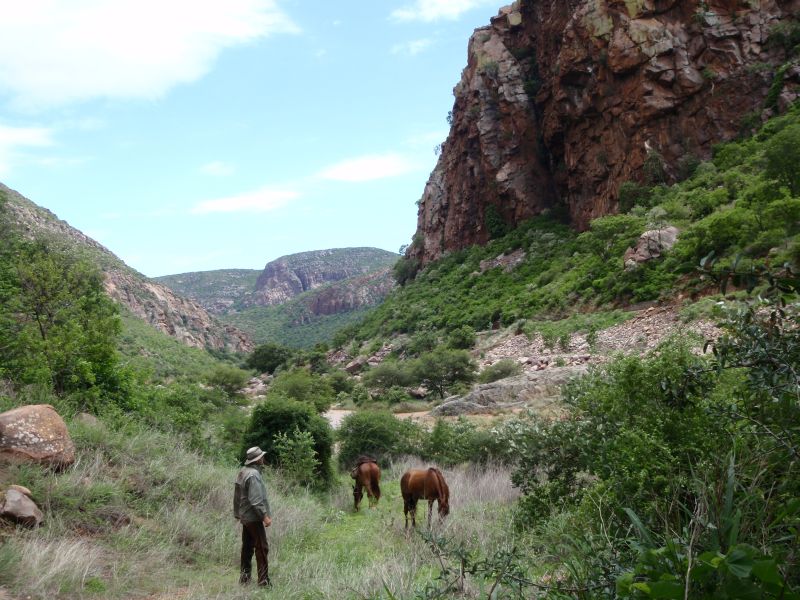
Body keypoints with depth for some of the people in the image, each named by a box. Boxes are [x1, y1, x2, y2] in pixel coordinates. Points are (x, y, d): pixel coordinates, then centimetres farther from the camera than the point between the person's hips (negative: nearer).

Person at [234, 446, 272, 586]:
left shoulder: (242, 472, 10)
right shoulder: (253, 474, -19)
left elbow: (237, 496, 16)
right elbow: (255, 499, -24)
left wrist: (237, 514, 22)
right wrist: (265, 515, -22)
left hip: (245, 517, 10)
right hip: (254, 517, -10)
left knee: (247, 547, 16)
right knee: (261, 548, -6)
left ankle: (244, 577, 22)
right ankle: (263, 580, -5)